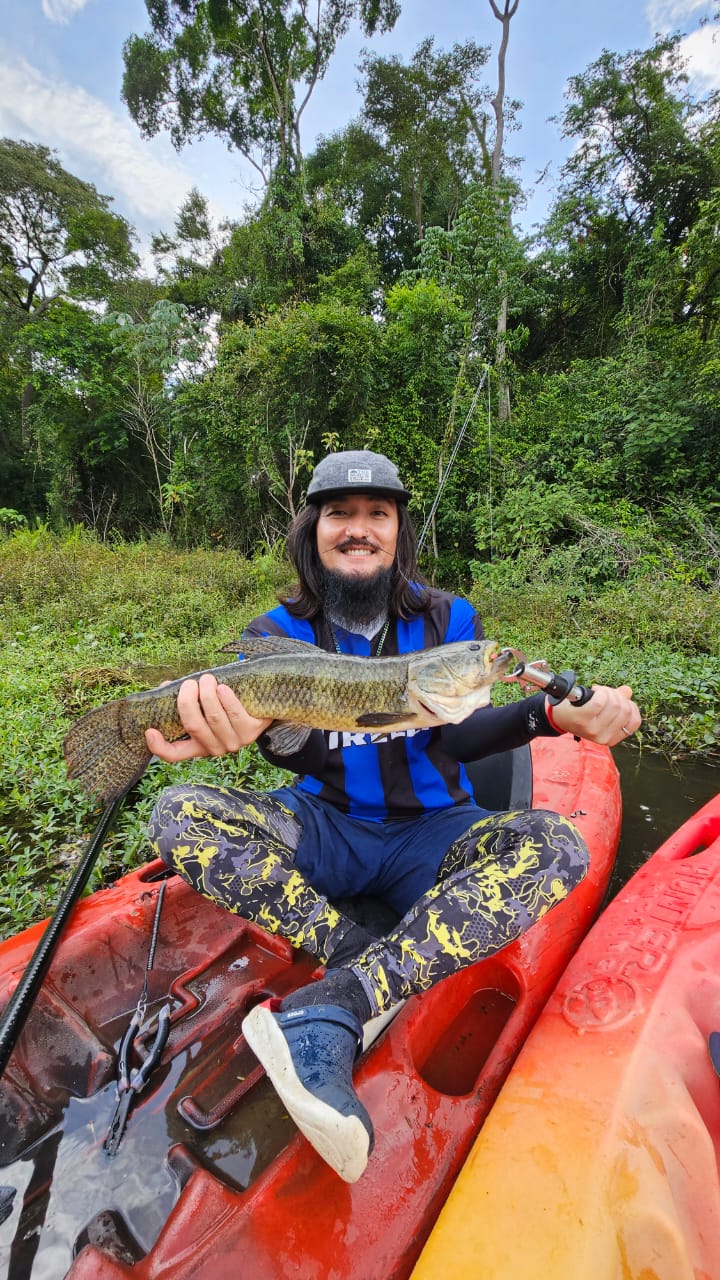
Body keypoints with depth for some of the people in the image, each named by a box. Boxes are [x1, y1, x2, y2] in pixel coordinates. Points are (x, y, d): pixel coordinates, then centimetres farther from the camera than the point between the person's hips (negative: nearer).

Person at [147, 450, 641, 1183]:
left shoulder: (448, 620, -2)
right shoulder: (279, 633, -4)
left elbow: (456, 736, -11)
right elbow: (304, 752, -19)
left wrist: (550, 715, -31)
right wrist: (257, 726, -43)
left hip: (429, 835, 1)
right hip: (322, 830, 0)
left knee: (556, 847, -27)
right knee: (178, 815, -21)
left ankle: (333, 1007, -33)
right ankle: (355, 953, -24)